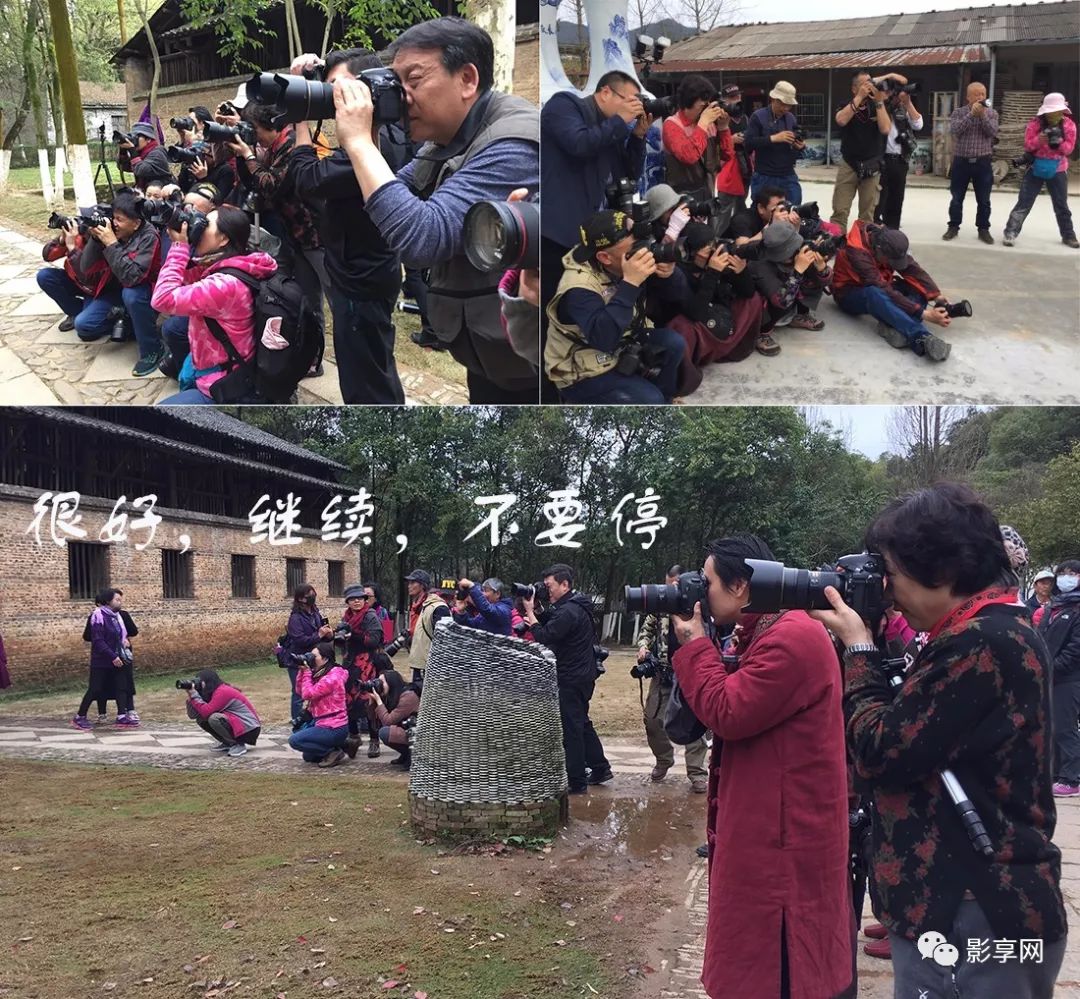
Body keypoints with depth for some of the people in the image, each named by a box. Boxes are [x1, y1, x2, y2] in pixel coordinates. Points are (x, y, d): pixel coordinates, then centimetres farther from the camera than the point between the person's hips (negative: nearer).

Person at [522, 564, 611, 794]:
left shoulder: (569, 611, -21)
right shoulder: (574, 606, 12)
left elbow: (544, 638, -23)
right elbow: (549, 622, 15)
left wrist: (530, 613, -13)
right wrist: (535, 612, -2)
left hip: (571, 680, -11)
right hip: (581, 676, 11)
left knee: (570, 728, -3)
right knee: (582, 724, 21)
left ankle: (576, 782, 3)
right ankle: (600, 768, 29)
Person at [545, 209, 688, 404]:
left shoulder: (632, 260, -9)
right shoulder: (579, 287, -31)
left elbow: (680, 295, -2)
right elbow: (604, 339, -46)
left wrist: (670, 274, -26)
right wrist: (629, 284, -46)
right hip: (582, 372, -8)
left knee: (674, 343, -4)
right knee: (649, 399, -21)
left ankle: (664, 401, 17)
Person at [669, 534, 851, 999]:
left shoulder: (792, 638, -22)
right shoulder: (768, 633, 13)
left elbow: (726, 713, -24)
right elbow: (733, 699, 14)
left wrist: (694, 644, -12)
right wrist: (696, 646, 5)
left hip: (785, 831, -11)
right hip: (770, 822, 11)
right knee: (763, 951, 20)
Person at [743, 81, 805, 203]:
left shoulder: (791, 118, 8)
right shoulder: (758, 116, -6)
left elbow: (798, 145, 16)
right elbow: (747, 142, -15)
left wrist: (801, 146, -8)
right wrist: (773, 138, -23)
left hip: (788, 177, 4)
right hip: (764, 178, -4)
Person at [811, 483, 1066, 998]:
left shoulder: (979, 645, -22)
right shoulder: (1002, 630, 11)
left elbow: (881, 751, -19)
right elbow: (906, 719, 15)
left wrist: (858, 647, -7)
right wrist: (873, 645, 4)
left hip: (970, 916, -10)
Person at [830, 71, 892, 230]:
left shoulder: (878, 106, 3)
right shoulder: (847, 105, 2)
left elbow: (885, 129, -13)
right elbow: (841, 120, -22)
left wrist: (879, 101, -15)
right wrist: (859, 97, -21)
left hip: (871, 166, 1)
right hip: (848, 164, -1)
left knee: (868, 214, 3)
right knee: (840, 211, -6)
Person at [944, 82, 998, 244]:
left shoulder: (991, 113, 4)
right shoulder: (958, 112, 2)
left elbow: (992, 133, -10)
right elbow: (955, 129, -16)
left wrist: (982, 115, -18)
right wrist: (971, 114, -20)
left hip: (982, 162, 0)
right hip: (961, 161, 0)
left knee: (983, 200, 4)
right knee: (957, 198, 6)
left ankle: (983, 229, 14)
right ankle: (953, 227, 18)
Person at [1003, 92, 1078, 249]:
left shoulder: (1069, 125, -3)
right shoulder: (1035, 123, -8)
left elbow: (1069, 148, -6)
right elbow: (1027, 145, -10)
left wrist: (1059, 143, -26)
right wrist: (1039, 140, -30)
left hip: (1057, 171, 2)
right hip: (1035, 169, -2)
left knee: (1061, 205, 10)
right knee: (1024, 203, -5)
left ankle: (1069, 236, 21)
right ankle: (1010, 233, -3)